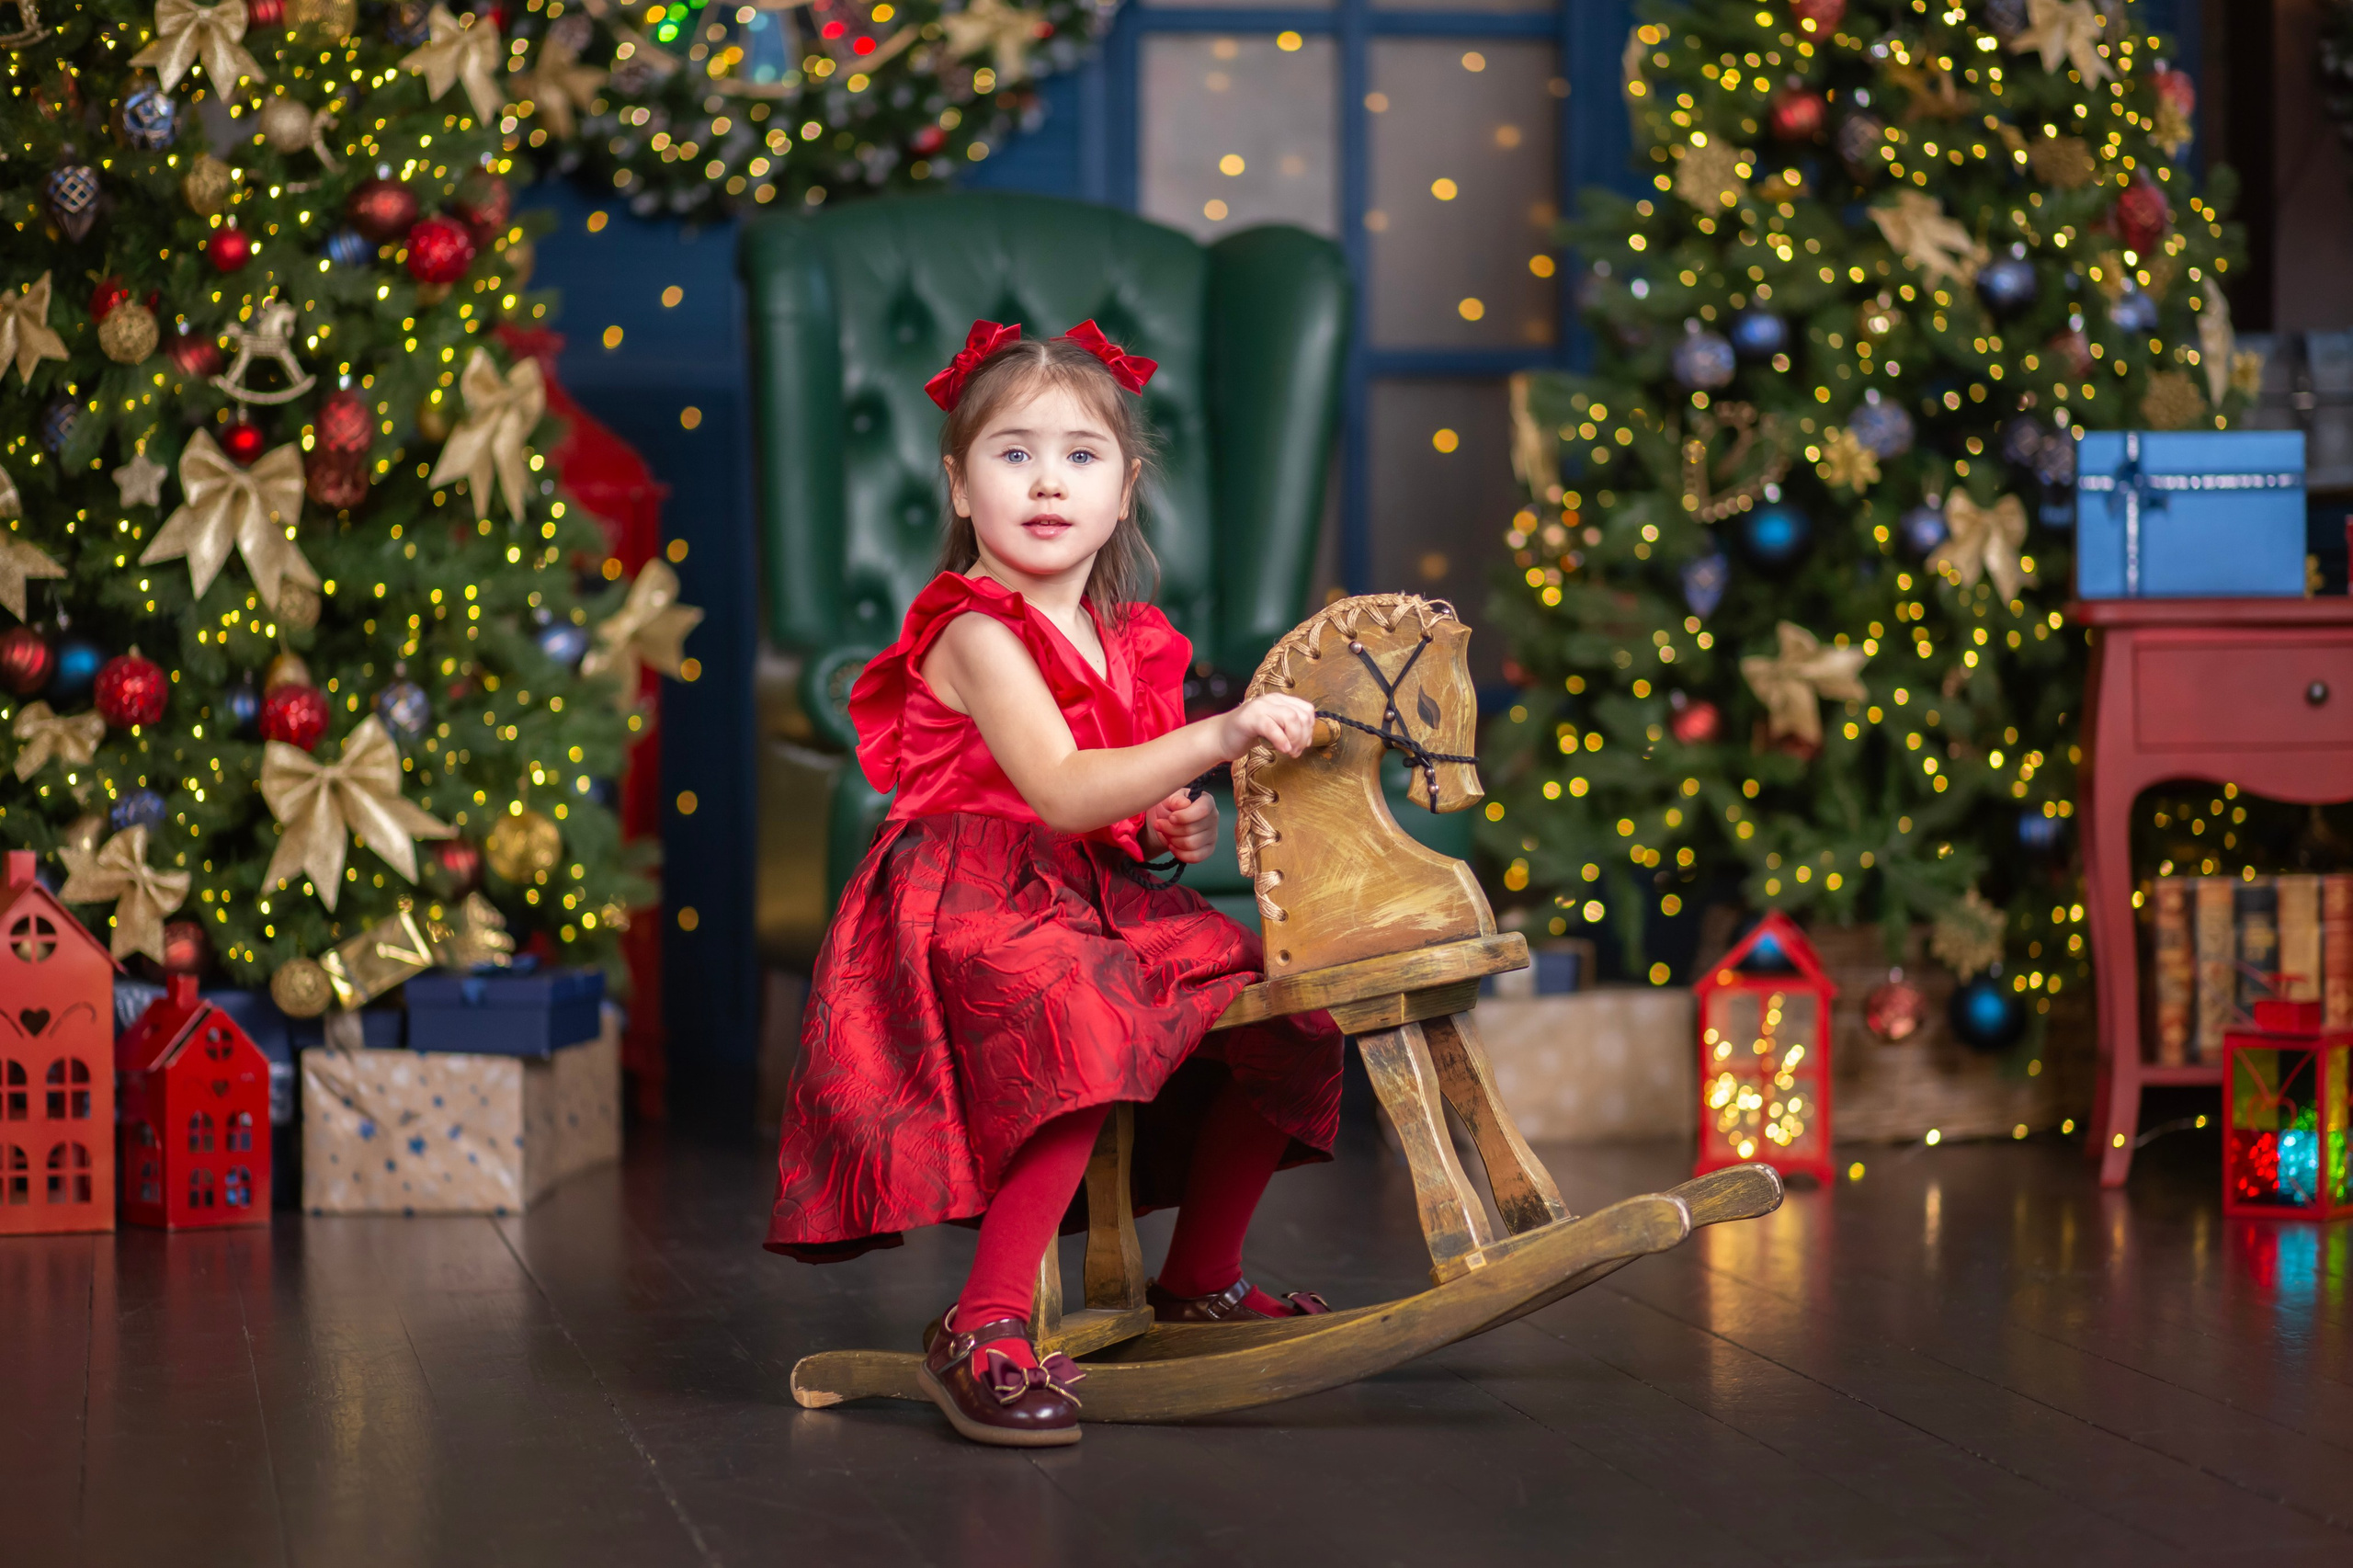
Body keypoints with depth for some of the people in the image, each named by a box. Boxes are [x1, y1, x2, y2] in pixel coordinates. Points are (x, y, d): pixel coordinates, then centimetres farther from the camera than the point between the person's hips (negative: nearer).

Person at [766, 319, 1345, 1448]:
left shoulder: (1133, 644, 14)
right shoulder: (977, 634, -12)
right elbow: (1062, 793, -26)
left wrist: (1177, 830, 4)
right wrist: (1219, 736, -34)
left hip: (1100, 900, 9)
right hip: (974, 909, -9)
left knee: (1286, 1020, 3)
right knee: (1090, 1031, -36)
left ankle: (1198, 1284, 20)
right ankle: (985, 1331, -30)